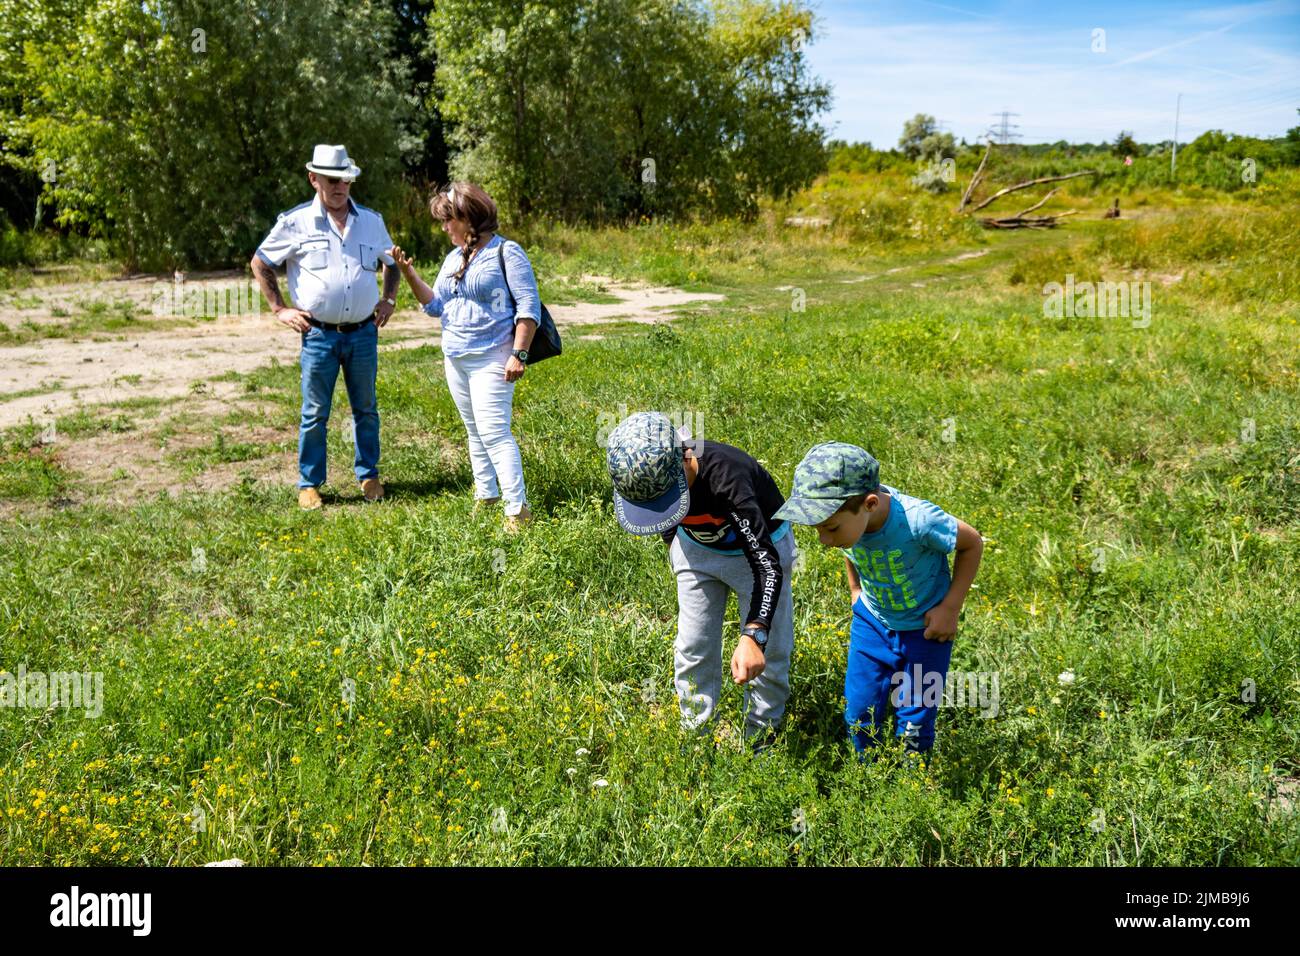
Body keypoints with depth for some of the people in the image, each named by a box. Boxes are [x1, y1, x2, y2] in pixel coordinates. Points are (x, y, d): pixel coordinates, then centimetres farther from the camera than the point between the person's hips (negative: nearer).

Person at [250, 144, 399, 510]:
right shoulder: (295, 222, -1)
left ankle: (369, 476, 25)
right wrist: (280, 309, 2)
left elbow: (391, 263, 25)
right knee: (315, 414, 3)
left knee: (366, 409, 11)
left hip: (364, 333, 3)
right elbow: (260, 264, 8)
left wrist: (388, 300, 12)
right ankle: (309, 484, 14)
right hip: (318, 334, -3)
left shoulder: (372, 221, 9)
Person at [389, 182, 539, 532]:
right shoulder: (453, 258, 16)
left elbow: (529, 307, -12)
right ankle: (485, 496, 24)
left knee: (494, 432, -14)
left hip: (491, 359, -8)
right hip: (455, 359, 8)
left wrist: (519, 354, -18)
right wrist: (408, 272, 6)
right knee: (475, 432, 14)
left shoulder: (506, 252, -8)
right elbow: (436, 305, 18)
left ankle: (518, 509, -13)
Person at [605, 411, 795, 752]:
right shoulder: (644, 478, -26)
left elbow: (768, 564, -45)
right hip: (697, 549, 4)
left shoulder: (725, 477, -43)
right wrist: (674, 550, 15)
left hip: (760, 546, -4)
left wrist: (752, 636, -56)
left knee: (766, 654, 2)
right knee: (692, 649, 7)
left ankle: (760, 746, 21)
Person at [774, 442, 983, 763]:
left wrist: (950, 608, -16)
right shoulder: (846, 518, -22)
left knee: (914, 722, 4)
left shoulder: (917, 520, -38)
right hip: (871, 621, 4)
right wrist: (855, 590, 4)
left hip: (924, 628, -4)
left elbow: (973, 543, -18)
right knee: (858, 714, 10)